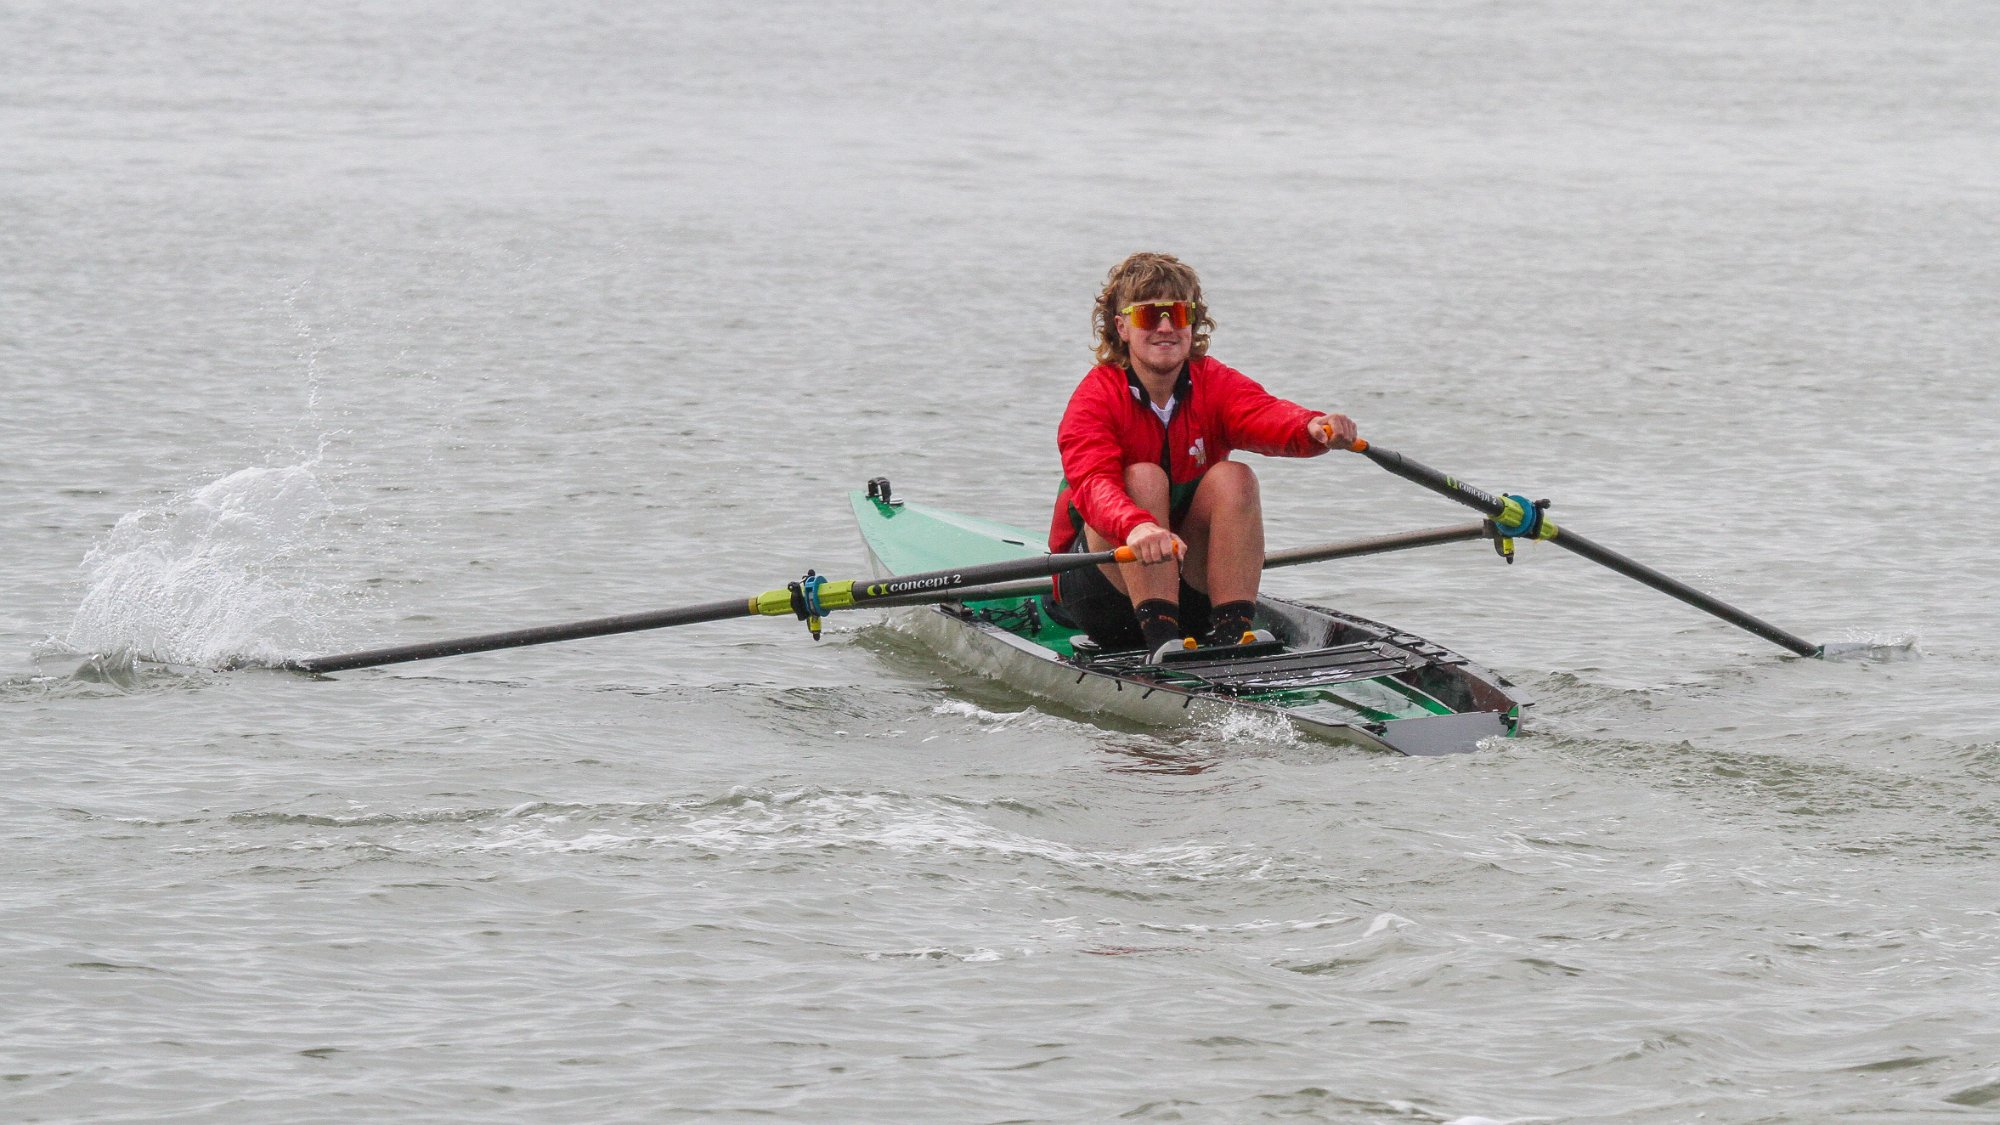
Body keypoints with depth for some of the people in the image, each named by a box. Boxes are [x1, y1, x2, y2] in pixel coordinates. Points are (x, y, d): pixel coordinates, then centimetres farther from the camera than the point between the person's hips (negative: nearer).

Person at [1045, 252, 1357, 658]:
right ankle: (1160, 636, -39)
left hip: (1192, 588, 3)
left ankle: (1233, 628, -30)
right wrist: (1136, 527, -55)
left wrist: (1313, 427, -50)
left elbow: (1267, 415, -25)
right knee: (1143, 478, -27)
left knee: (1233, 477, -20)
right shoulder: (1096, 397, -13)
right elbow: (1093, 483, -32)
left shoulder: (1215, 385, -2)